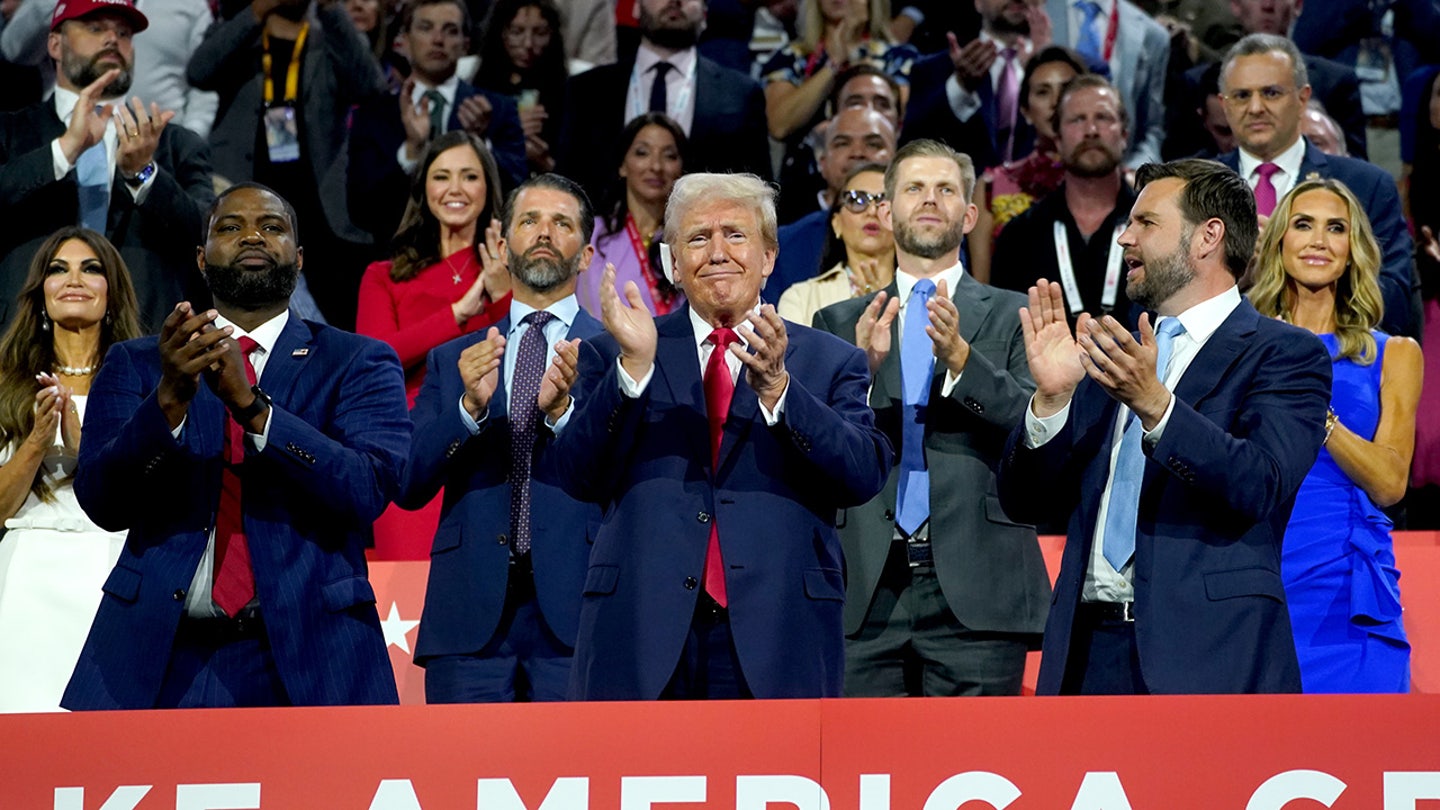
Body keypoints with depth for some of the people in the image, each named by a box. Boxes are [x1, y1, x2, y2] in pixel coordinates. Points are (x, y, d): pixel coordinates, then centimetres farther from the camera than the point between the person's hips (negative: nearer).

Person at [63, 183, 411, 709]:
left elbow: (369, 488, -10)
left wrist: (251, 405, -21)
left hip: (306, 657, -1)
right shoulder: (136, 365, 11)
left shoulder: (357, 363, 6)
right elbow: (102, 502, -3)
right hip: (161, 661, 1)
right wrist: (169, 399, -19)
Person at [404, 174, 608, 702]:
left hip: (574, 604, -2)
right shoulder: (452, 361, 17)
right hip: (470, 612, 2)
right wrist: (470, 407, -11)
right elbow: (409, 486, 6)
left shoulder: (615, 353, 9)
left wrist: (563, 410, -20)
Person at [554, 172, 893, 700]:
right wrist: (634, 367, -12)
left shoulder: (829, 362, 10)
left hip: (776, 646, 0)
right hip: (643, 637, 0)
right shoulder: (619, 354, 11)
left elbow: (865, 476, -5)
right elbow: (580, 479, 0)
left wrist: (776, 389, -17)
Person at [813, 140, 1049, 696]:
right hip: (869, 592, 2)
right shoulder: (839, 325, 16)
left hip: (975, 588, -2)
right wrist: (862, 369, -13)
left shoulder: (1012, 316, 11)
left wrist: (960, 358, -19)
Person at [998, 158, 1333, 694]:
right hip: (1089, 648, 5)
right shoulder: (1114, 357, 20)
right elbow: (1026, 502, 13)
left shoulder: (1286, 354, 2)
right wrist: (1051, 397, -4)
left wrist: (1153, 403, -26)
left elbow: (1261, 485, -15)